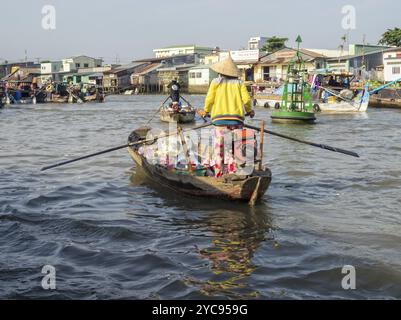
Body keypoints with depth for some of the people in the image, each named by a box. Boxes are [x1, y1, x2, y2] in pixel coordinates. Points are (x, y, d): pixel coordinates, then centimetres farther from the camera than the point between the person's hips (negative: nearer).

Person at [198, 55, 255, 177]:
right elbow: (246, 99, -2)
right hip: (236, 119, 1)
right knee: (233, 149, 6)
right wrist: (249, 111, 17)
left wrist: (205, 111, 17)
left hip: (220, 118, -1)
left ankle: (219, 176, 7)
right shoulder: (239, 83, 6)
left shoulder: (216, 82, 4)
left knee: (218, 149, 6)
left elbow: (209, 99, -1)